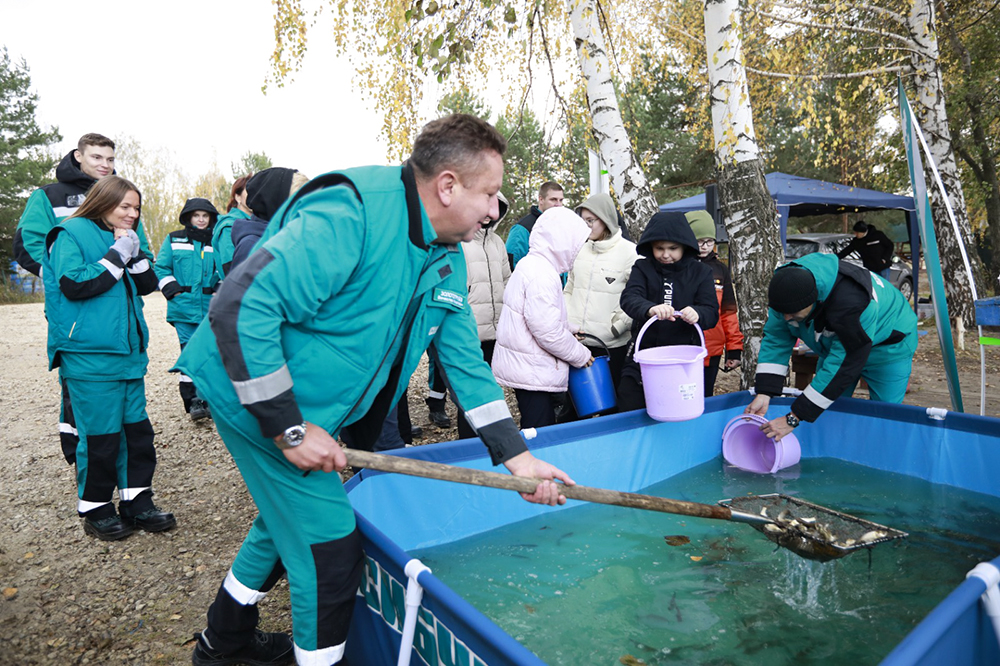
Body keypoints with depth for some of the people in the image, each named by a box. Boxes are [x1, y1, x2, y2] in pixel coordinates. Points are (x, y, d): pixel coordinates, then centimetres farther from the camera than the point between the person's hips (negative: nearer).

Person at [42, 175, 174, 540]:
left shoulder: (122, 238, 17)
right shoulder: (72, 234, -3)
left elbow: (148, 284, 12)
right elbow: (74, 284, -16)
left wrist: (135, 253, -3)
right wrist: (118, 255, -13)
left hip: (129, 351, 7)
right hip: (90, 356, -7)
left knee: (137, 427, 9)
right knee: (100, 434, 0)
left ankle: (136, 500, 20)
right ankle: (95, 509, 17)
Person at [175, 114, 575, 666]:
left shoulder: (448, 260, 0)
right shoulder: (350, 213, -27)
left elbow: (465, 361, 3)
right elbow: (240, 306, -31)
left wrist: (517, 457, -1)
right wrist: (289, 428, -26)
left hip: (312, 410, 9)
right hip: (257, 395, -9)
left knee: (288, 521, 25)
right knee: (330, 550, -4)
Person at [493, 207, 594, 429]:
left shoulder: (529, 263, 13)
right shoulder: (542, 274, -20)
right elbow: (547, 330, -22)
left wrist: (568, 331, 12)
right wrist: (580, 355, -8)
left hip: (523, 366, 10)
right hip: (532, 371, -10)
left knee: (534, 434, 16)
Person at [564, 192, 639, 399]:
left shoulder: (630, 252, -6)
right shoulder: (580, 250, 10)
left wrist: (614, 328, -11)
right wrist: (567, 322, 7)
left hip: (612, 346, -4)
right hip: (575, 341, 5)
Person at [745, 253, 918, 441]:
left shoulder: (852, 304, -45)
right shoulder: (786, 288, -26)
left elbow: (843, 366, -42)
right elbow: (775, 340, -18)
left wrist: (793, 419, -43)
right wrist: (764, 394, -30)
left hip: (886, 346, -5)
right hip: (833, 344, 6)